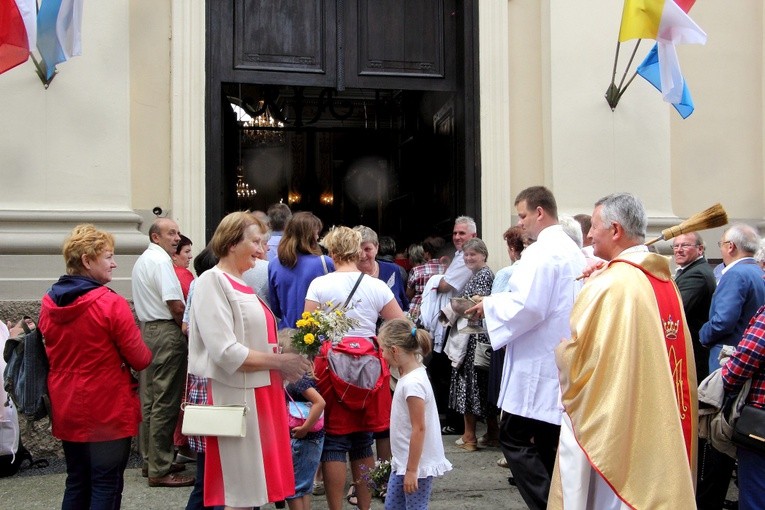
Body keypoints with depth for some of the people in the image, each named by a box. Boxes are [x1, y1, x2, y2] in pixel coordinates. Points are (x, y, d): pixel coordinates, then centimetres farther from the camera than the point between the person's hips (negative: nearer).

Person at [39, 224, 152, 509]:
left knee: (77, 484, 17)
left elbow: (54, 354, 13)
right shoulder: (111, 304, -19)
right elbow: (140, 360, -14)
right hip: (108, 412, -6)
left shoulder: (49, 304, 1)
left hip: (66, 411, 7)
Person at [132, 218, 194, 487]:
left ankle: (150, 461, 23)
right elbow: (175, 304, -20)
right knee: (165, 402, -7)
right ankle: (160, 470, -4)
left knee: (149, 399, 14)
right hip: (167, 332, -11)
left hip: (147, 329, 11)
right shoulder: (161, 260, -13)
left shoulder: (141, 261, 19)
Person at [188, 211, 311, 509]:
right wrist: (279, 362, -15)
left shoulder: (240, 284, 15)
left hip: (259, 393, 9)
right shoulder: (213, 282, -12)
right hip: (235, 395, -9)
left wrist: (286, 358, 4)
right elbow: (225, 352, -20)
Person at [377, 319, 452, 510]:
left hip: (417, 463, -10)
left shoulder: (412, 383, -23)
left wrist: (411, 470, -20)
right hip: (404, 461, 10)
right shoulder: (411, 374, 5)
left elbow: (418, 429, -23)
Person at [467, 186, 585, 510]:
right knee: (548, 441, 14)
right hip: (562, 364, 9)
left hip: (538, 366, -9)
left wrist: (490, 305, -7)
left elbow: (527, 306, -22)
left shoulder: (542, 252, -15)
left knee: (514, 437, -3)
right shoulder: (572, 250, 15)